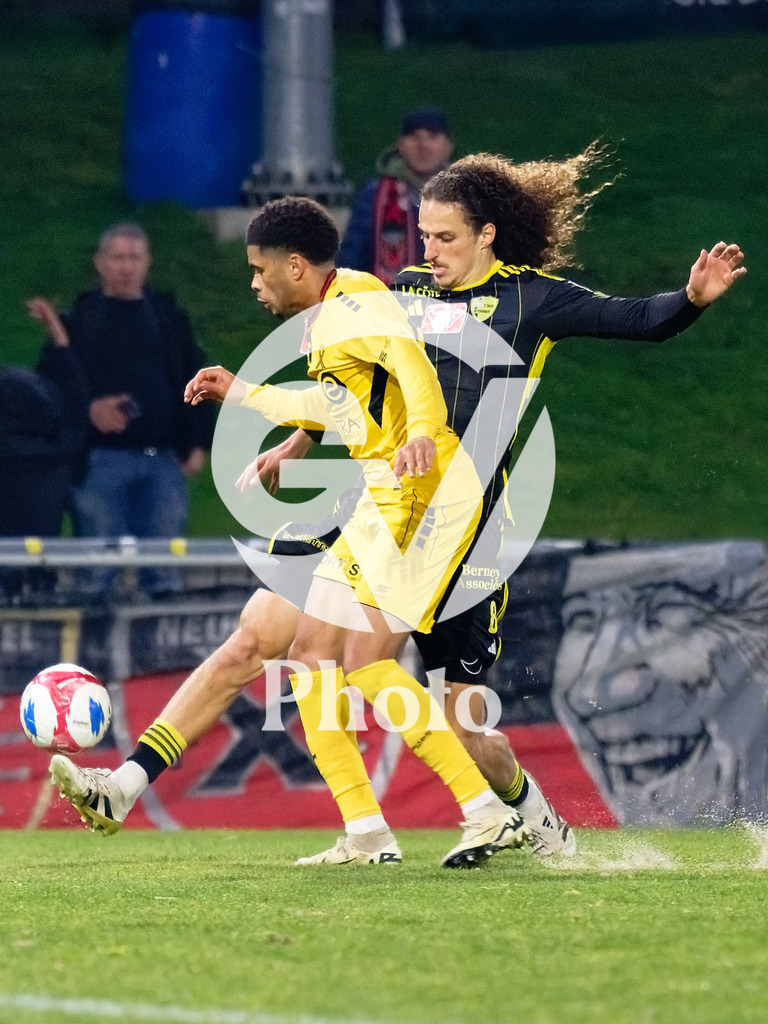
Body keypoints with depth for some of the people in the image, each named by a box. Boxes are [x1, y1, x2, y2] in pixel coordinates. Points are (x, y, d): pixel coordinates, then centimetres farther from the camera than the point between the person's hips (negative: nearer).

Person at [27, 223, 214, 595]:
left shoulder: (169, 316, 14)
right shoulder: (77, 320, 5)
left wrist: (197, 443, 5)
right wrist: (87, 408, -19)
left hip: (163, 459, 2)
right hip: (100, 458, -2)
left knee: (164, 567, 1)